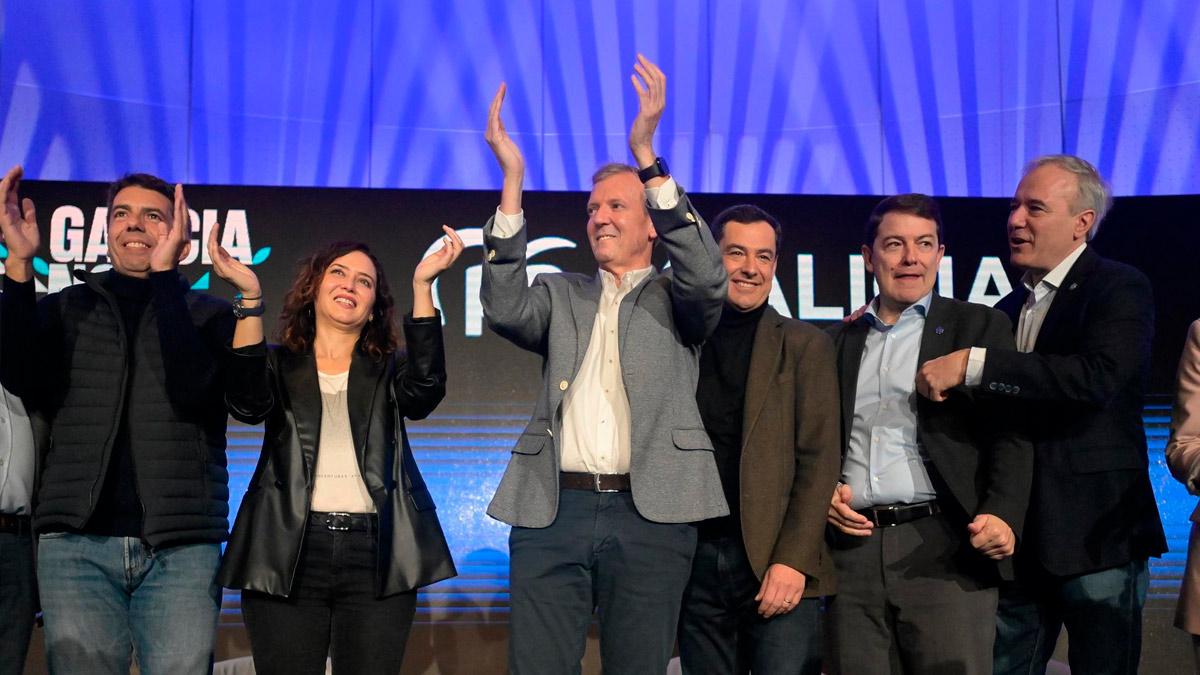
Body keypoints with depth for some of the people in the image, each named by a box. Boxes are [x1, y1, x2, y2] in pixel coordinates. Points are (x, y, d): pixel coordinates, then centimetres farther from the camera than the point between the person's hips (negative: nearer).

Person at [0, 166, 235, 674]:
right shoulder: (68, 308, 15)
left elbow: (191, 390, -11)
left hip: (180, 545, -1)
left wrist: (163, 271, -12)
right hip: (78, 541, 1)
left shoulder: (207, 314, 10)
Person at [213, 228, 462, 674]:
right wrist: (250, 297, -18)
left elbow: (425, 389, -8)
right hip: (289, 554, 0)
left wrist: (422, 287, -15)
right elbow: (248, 404, -10)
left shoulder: (388, 370, 14)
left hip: (375, 555, 1)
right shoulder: (280, 365, 13)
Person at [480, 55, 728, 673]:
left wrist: (647, 157, -14)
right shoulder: (561, 297, 20)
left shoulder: (674, 298, 14)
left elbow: (707, 275, -9)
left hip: (650, 514, -2)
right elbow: (505, 310, 0)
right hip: (553, 509, 2)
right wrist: (512, 180, -7)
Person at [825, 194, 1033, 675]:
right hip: (853, 544, 3)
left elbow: (1009, 433, -1)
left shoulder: (980, 327, 6)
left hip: (942, 546, -3)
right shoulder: (840, 340, 17)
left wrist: (1002, 514, -17)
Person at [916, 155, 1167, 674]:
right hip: (1018, 536, 7)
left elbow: (1098, 376, -27)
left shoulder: (1119, 289, -8)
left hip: (1097, 534, -7)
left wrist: (973, 364, -28)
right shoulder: (1009, 308, 16)